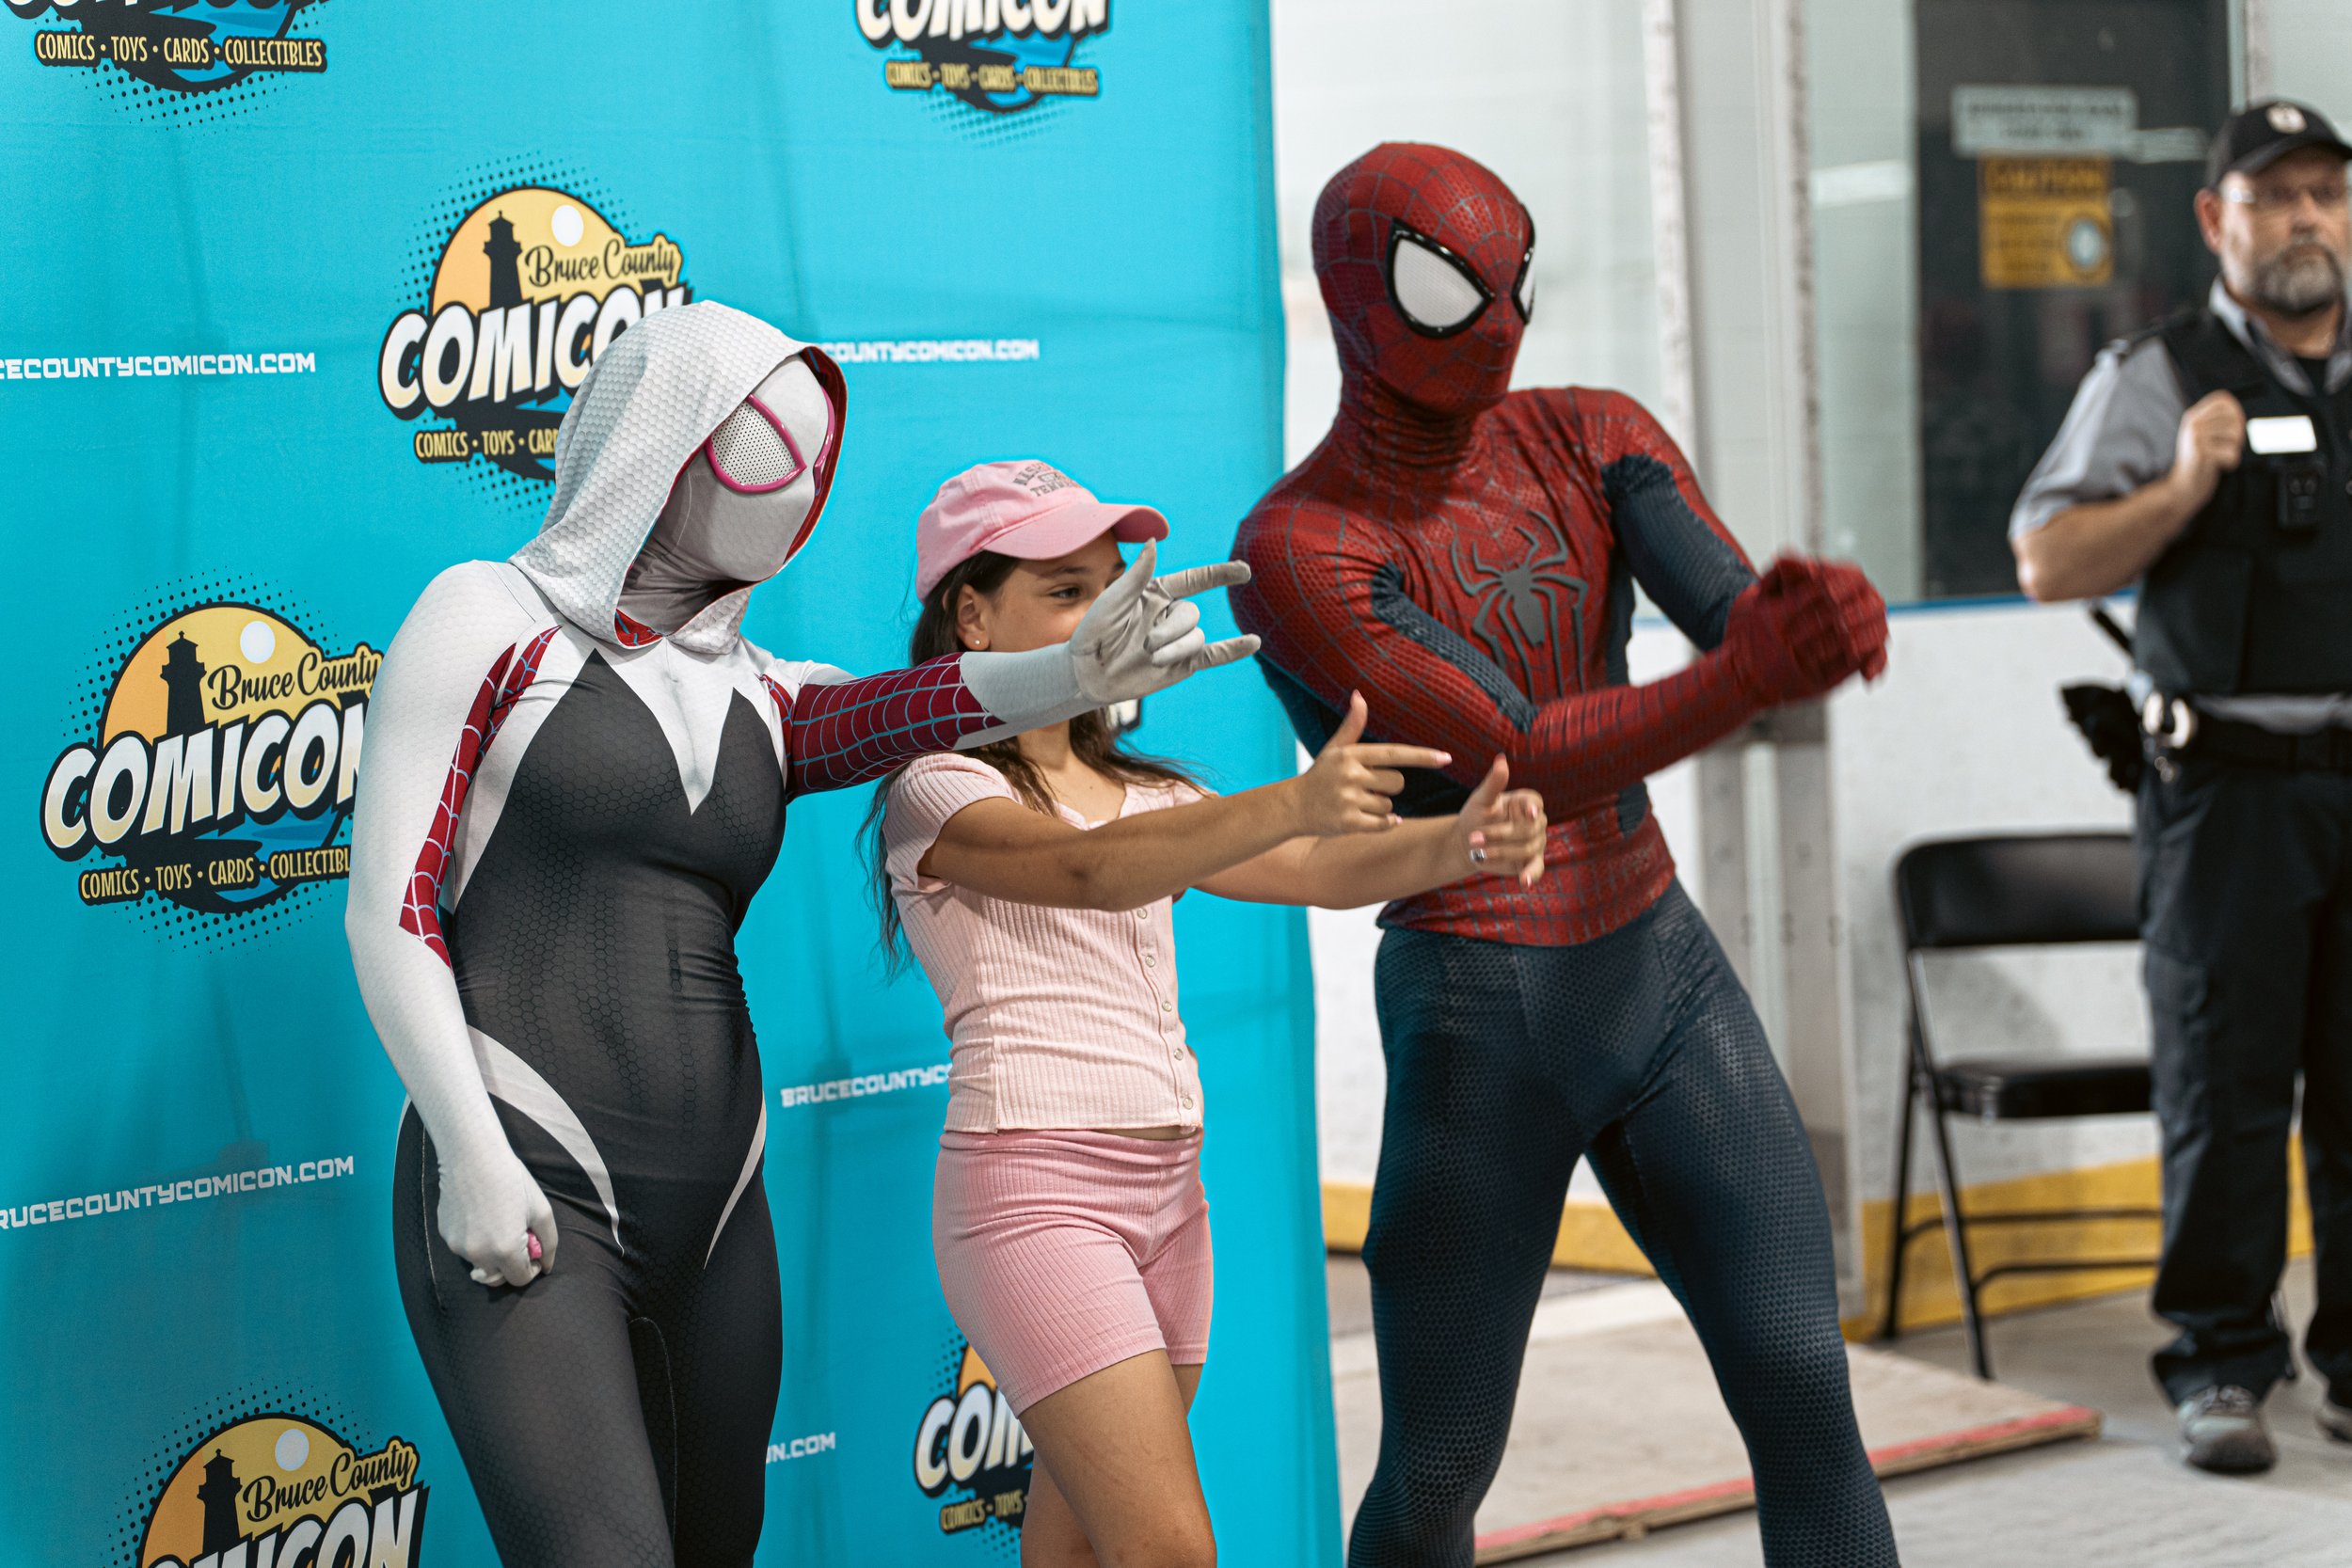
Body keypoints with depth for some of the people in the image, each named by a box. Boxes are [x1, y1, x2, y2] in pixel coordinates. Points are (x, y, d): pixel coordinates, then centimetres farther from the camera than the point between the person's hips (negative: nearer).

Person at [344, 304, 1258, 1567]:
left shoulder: (758, 697, 18)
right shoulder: (491, 620, 3)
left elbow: (899, 712, -5)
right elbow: (390, 907, -3)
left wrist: (1079, 672, -27)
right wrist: (473, 1154, -15)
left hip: (712, 1203, 6)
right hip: (519, 1191, -6)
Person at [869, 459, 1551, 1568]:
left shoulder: (1146, 799, 17)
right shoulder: (934, 793, -6)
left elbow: (1319, 872, 4)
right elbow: (1088, 870, -25)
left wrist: (1463, 842, -16)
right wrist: (1292, 802, -39)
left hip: (1166, 1192, 7)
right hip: (1033, 1187, -7)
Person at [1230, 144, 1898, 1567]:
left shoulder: (1594, 440, 4)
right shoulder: (1294, 554, -13)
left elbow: (1735, 620, -13)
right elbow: (1522, 763, -23)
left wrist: (1816, 618, -39)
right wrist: (1750, 674, -39)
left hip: (1665, 969, 5)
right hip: (1477, 1021, -4)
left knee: (1807, 1398, -3)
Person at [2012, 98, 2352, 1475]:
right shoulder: (2158, 380, 2)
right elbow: (2050, 562, -4)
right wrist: (2181, 492, -16)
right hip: (2231, 785, -3)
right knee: (2226, 1081, -2)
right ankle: (2222, 1370, 6)